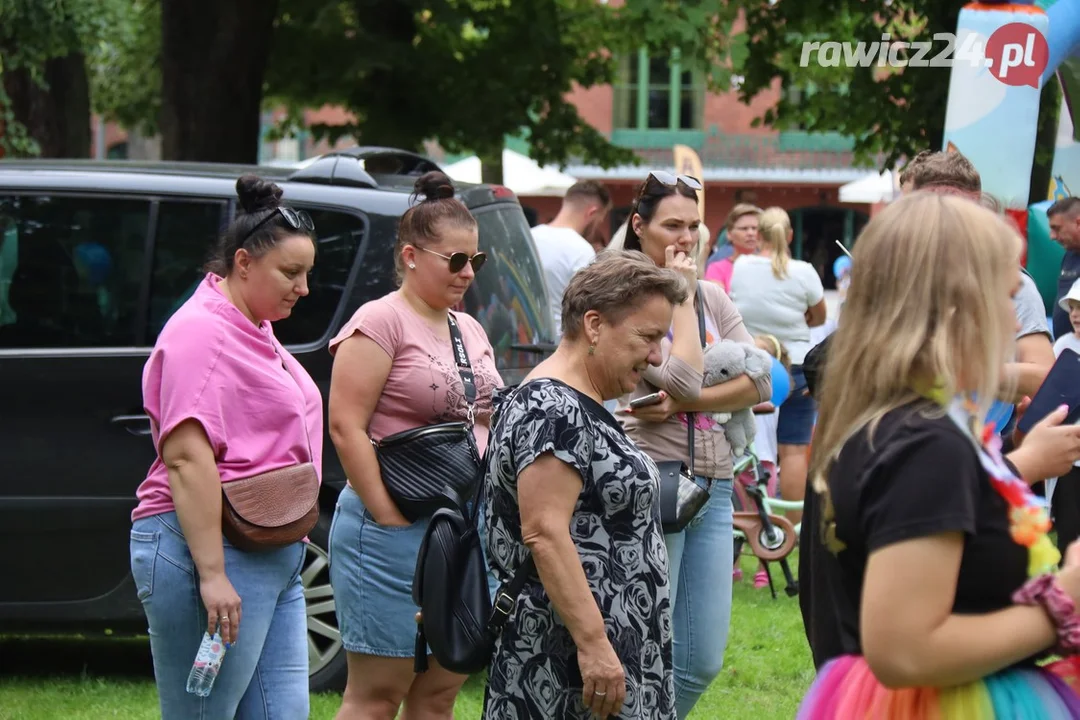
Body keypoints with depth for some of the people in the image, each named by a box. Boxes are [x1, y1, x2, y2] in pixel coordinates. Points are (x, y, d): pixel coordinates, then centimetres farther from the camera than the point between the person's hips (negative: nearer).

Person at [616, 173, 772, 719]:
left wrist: (680, 404, -11)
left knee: (702, 663, 6)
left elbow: (760, 382, 3)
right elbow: (683, 379, -16)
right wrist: (681, 295, -7)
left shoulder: (712, 296, 14)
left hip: (713, 488, 6)